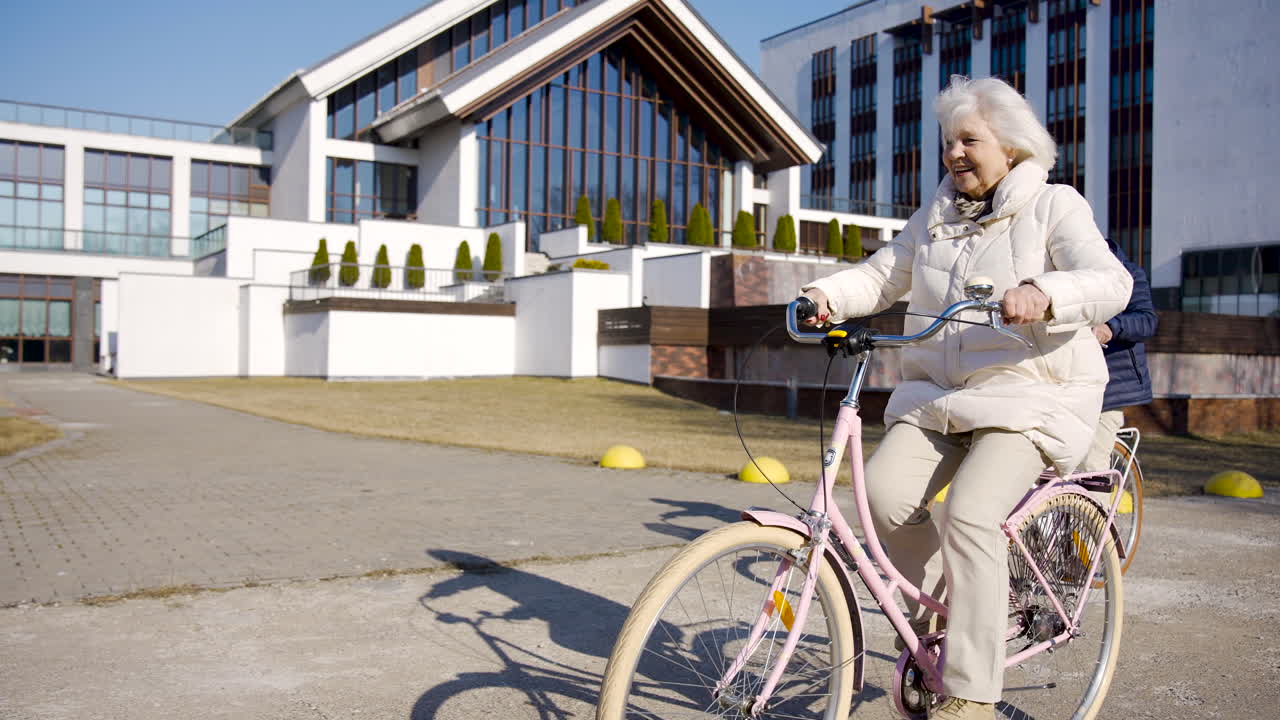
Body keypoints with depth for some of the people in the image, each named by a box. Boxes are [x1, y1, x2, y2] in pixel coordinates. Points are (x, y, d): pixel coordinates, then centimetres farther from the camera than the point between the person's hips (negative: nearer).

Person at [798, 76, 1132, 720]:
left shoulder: (1054, 207, -1)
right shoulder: (936, 216, 16)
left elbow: (1111, 283, -16)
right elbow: (882, 276, 15)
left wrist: (1044, 294, -37)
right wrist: (827, 294, -7)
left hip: (1030, 394, -5)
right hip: (939, 396, 5)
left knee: (969, 512, -26)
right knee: (886, 492, -20)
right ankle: (943, 590, 10)